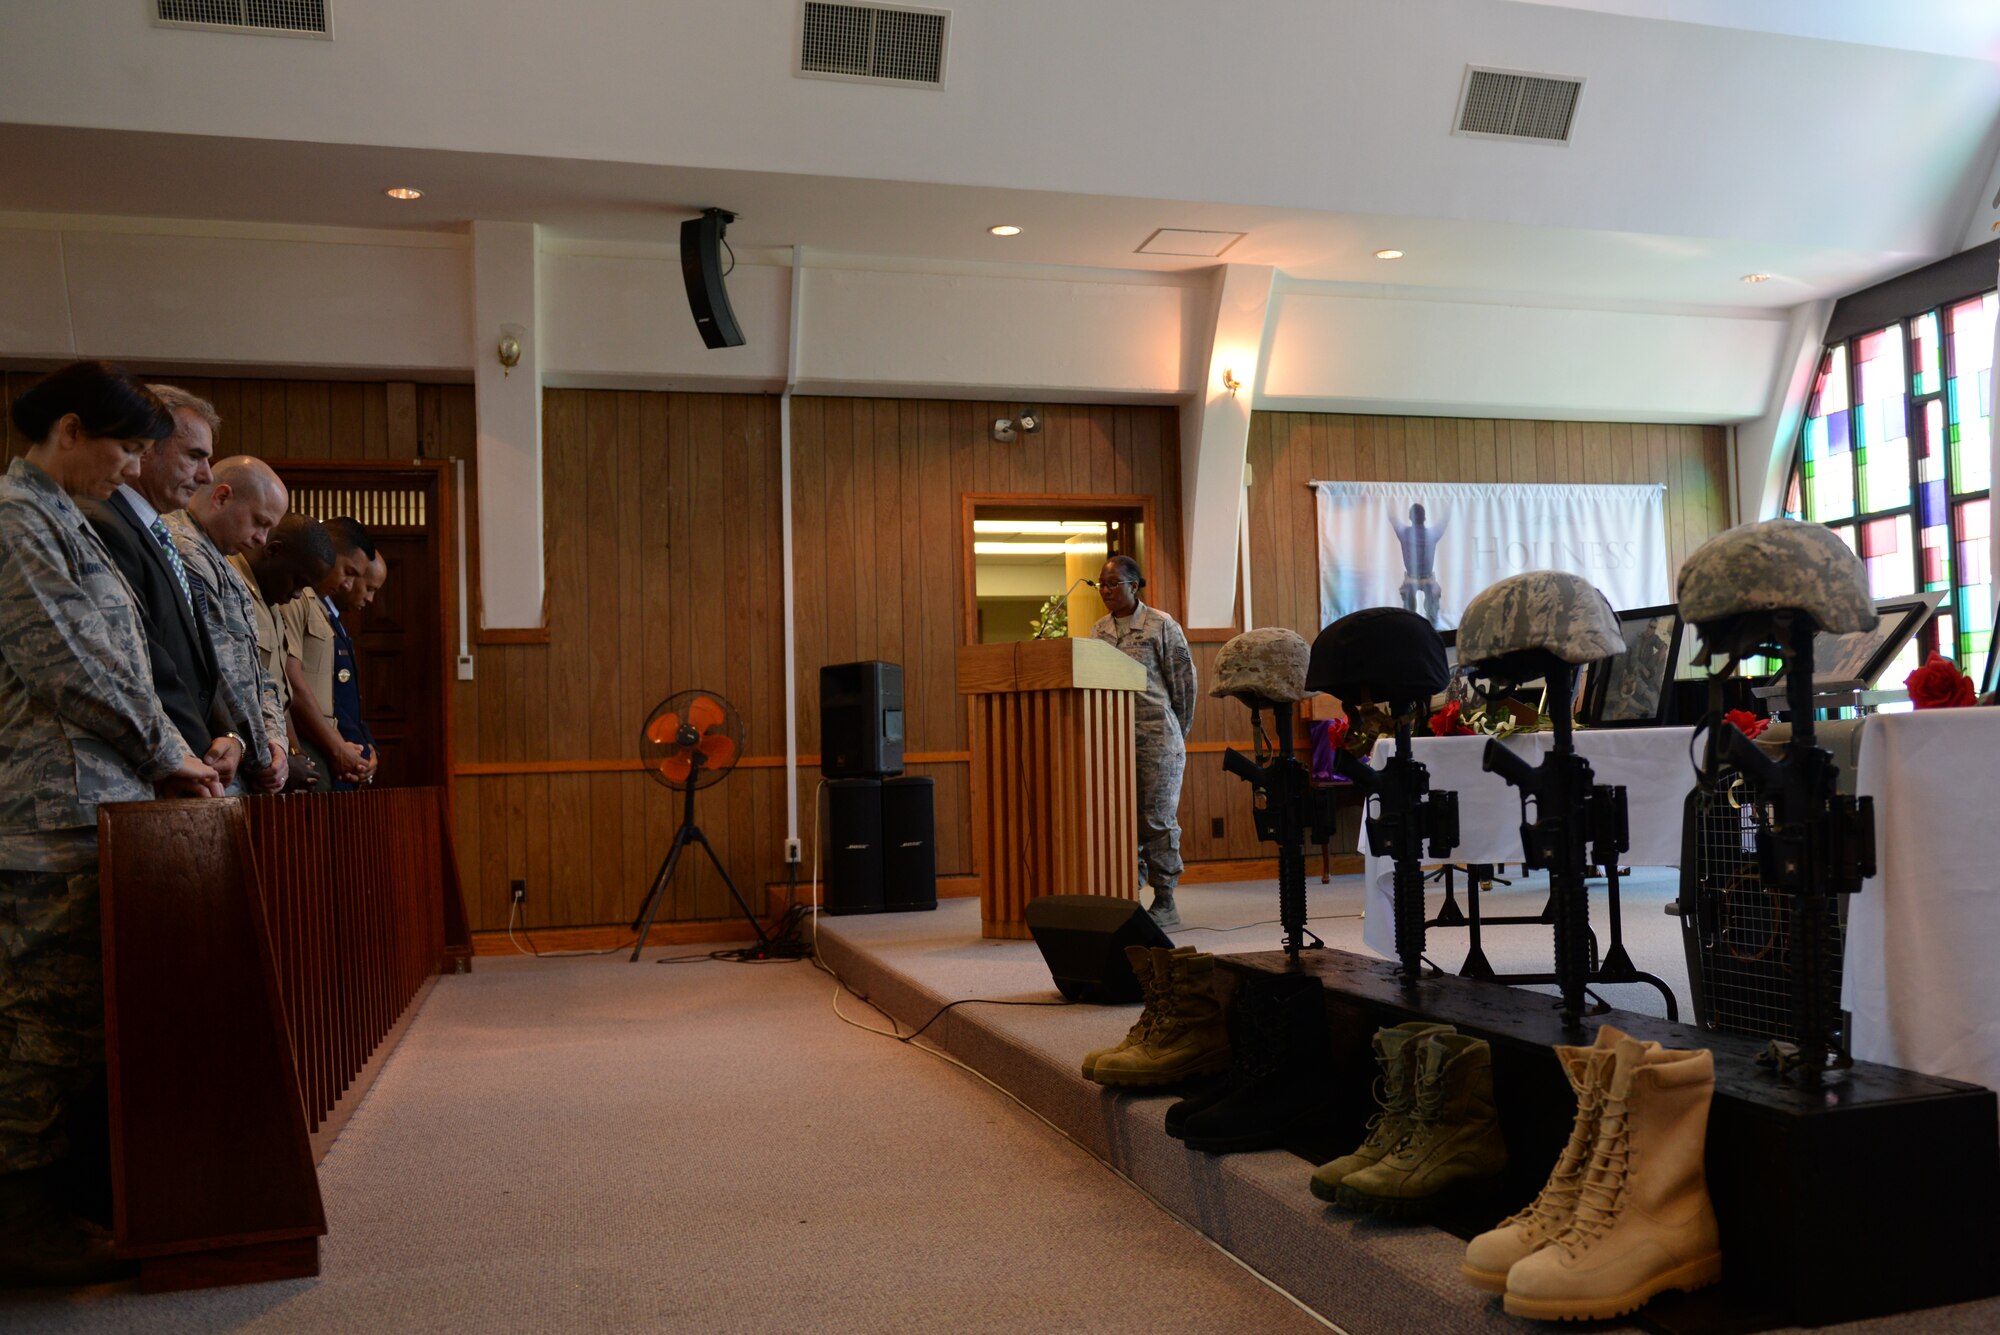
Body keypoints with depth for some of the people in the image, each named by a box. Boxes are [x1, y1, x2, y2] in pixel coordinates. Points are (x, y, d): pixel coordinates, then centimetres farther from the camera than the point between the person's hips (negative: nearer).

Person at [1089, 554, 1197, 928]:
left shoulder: (1162, 625, -2)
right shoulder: (1098, 630, 12)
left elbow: (1184, 681, 1)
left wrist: (1177, 733, 6)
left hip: (1156, 736, -5)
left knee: (1157, 819, -1)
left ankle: (1165, 901, 6)